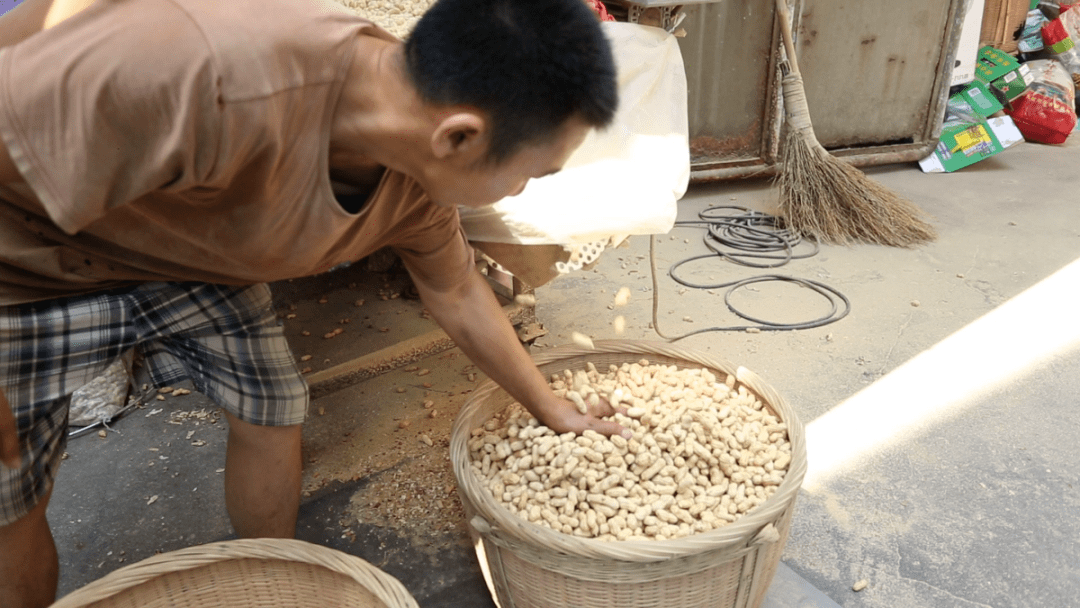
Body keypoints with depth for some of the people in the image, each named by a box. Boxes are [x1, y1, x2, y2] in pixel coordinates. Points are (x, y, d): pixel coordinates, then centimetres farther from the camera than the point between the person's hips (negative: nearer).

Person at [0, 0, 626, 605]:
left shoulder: (416, 184, -17)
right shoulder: (214, 85, -44)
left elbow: (458, 294, 0)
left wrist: (554, 411, 10)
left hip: (189, 248, 5)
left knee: (274, 413, 6)